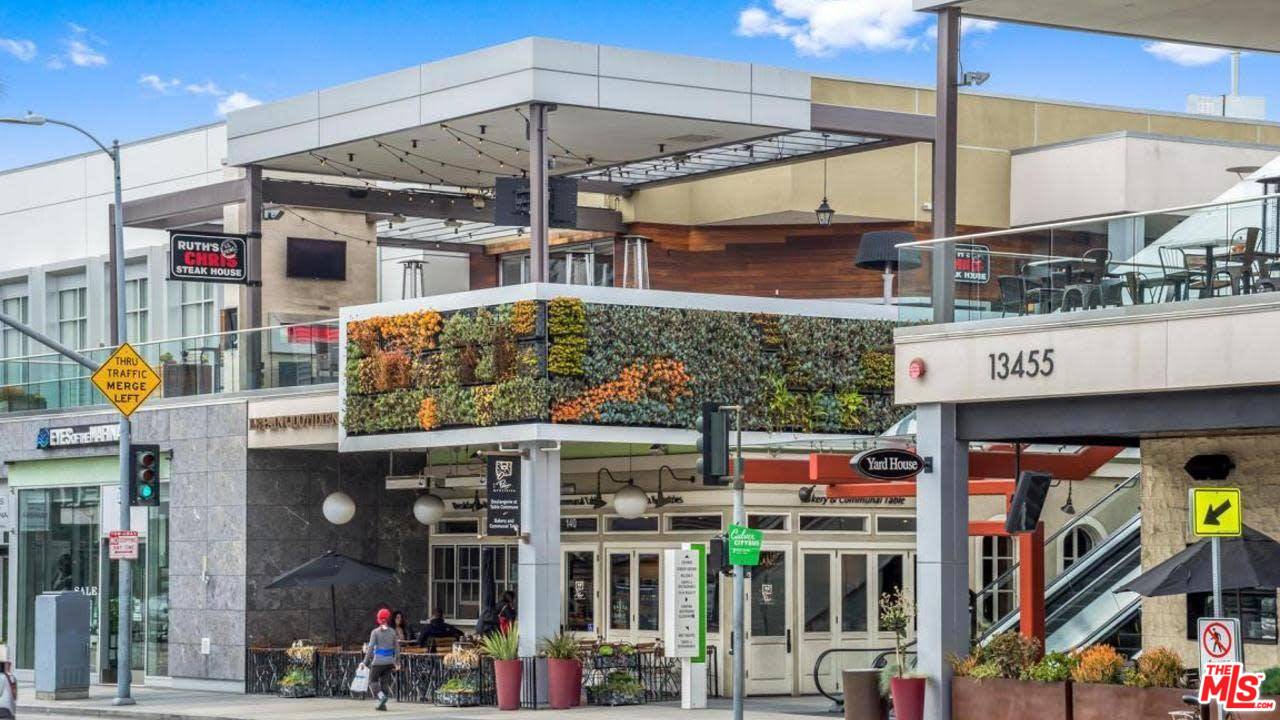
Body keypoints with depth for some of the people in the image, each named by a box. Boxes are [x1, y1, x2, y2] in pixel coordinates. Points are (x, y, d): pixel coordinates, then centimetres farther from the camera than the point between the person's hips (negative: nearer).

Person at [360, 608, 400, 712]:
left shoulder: (375, 632, -6)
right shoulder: (392, 632, 5)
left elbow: (371, 648, -10)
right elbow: (396, 648, 8)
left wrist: (365, 662, -6)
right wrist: (397, 662, 17)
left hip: (378, 661, -4)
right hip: (389, 661, 4)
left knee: (372, 681, 8)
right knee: (382, 681, 18)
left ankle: (381, 696, -18)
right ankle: (382, 704, 11)